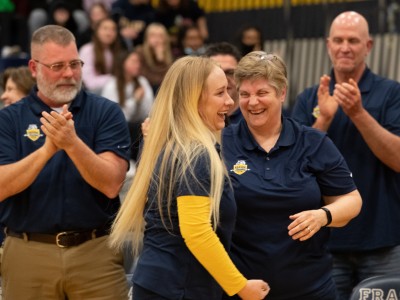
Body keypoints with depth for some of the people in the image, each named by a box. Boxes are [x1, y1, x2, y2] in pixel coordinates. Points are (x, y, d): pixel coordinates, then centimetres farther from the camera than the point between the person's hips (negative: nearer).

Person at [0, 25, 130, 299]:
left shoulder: (106, 112, 0)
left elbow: (111, 185, -11)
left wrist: (72, 143, -25)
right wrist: (48, 149, -23)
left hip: (95, 250, -1)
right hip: (28, 253, 1)